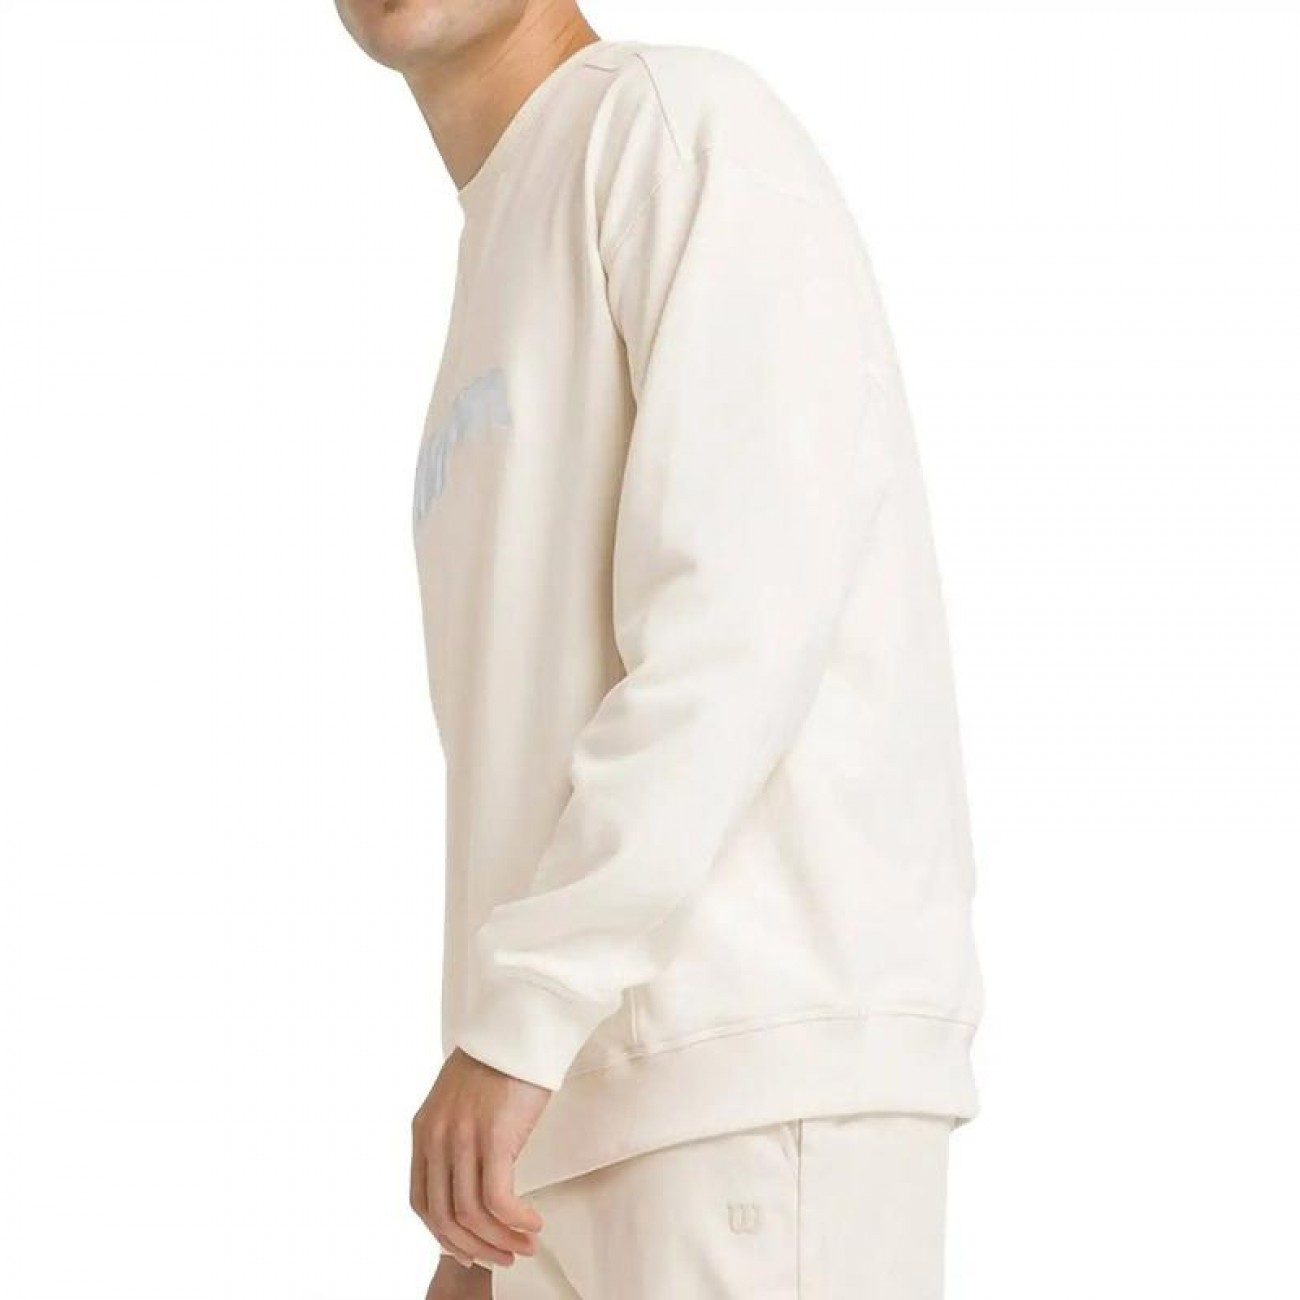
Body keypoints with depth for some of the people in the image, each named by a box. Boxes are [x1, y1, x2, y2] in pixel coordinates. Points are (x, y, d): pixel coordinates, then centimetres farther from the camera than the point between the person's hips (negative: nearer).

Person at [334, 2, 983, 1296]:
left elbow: (743, 606, -14)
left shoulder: (678, 123, -1)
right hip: (582, 1095, 8)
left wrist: (517, 1009, -19)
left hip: (768, 1056, -8)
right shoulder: (503, 241, 24)